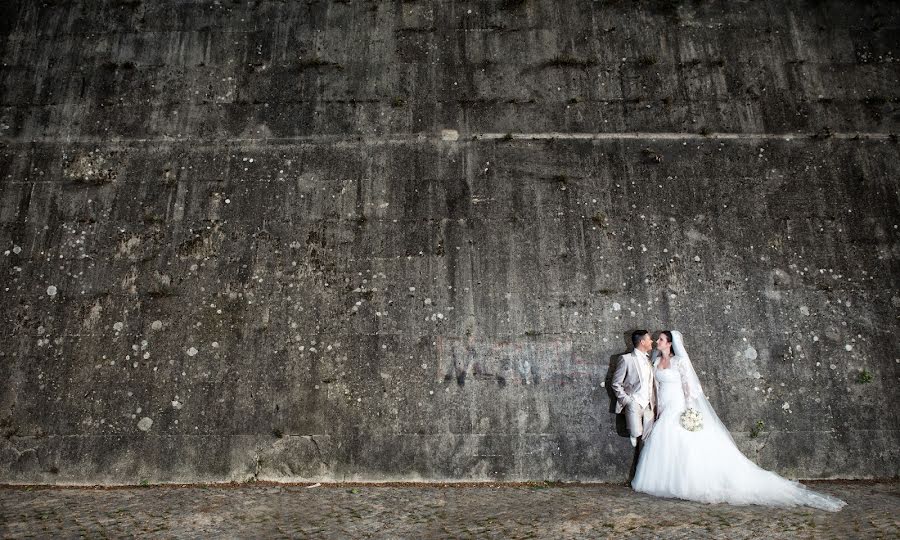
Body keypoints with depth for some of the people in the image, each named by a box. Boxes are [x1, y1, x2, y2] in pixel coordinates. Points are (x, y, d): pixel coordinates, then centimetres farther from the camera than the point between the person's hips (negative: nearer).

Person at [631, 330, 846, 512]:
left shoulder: (679, 361, -10)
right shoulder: (657, 362, 10)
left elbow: (689, 387, -13)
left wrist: (689, 411, -18)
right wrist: (659, 412, 14)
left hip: (681, 412, -7)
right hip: (665, 414, 7)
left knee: (693, 450, -7)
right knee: (664, 450, 7)